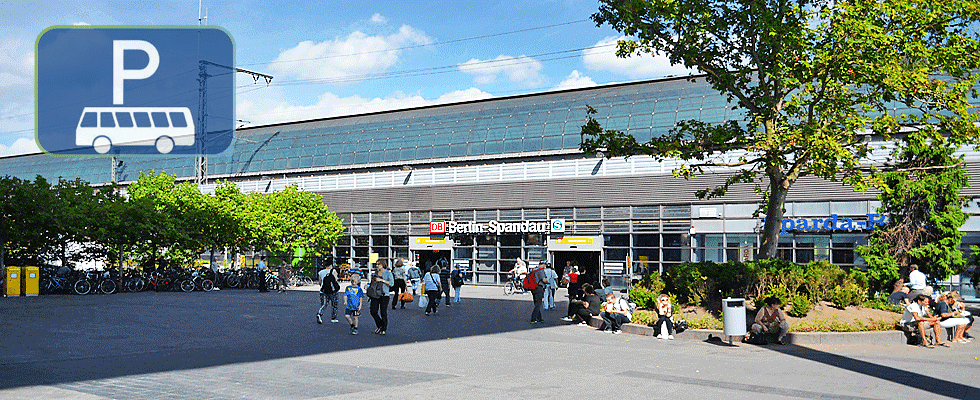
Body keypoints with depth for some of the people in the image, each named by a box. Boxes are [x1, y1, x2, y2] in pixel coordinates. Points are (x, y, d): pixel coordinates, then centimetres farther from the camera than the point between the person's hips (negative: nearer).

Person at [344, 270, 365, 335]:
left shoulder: (359, 289, 1)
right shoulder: (348, 288, 8)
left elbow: (361, 298, 2)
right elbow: (345, 295, 7)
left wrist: (360, 305, -5)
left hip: (356, 306, -3)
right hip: (349, 305, 3)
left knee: (355, 317, 0)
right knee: (347, 315, -6)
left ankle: (355, 329, 13)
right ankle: (352, 325, 18)